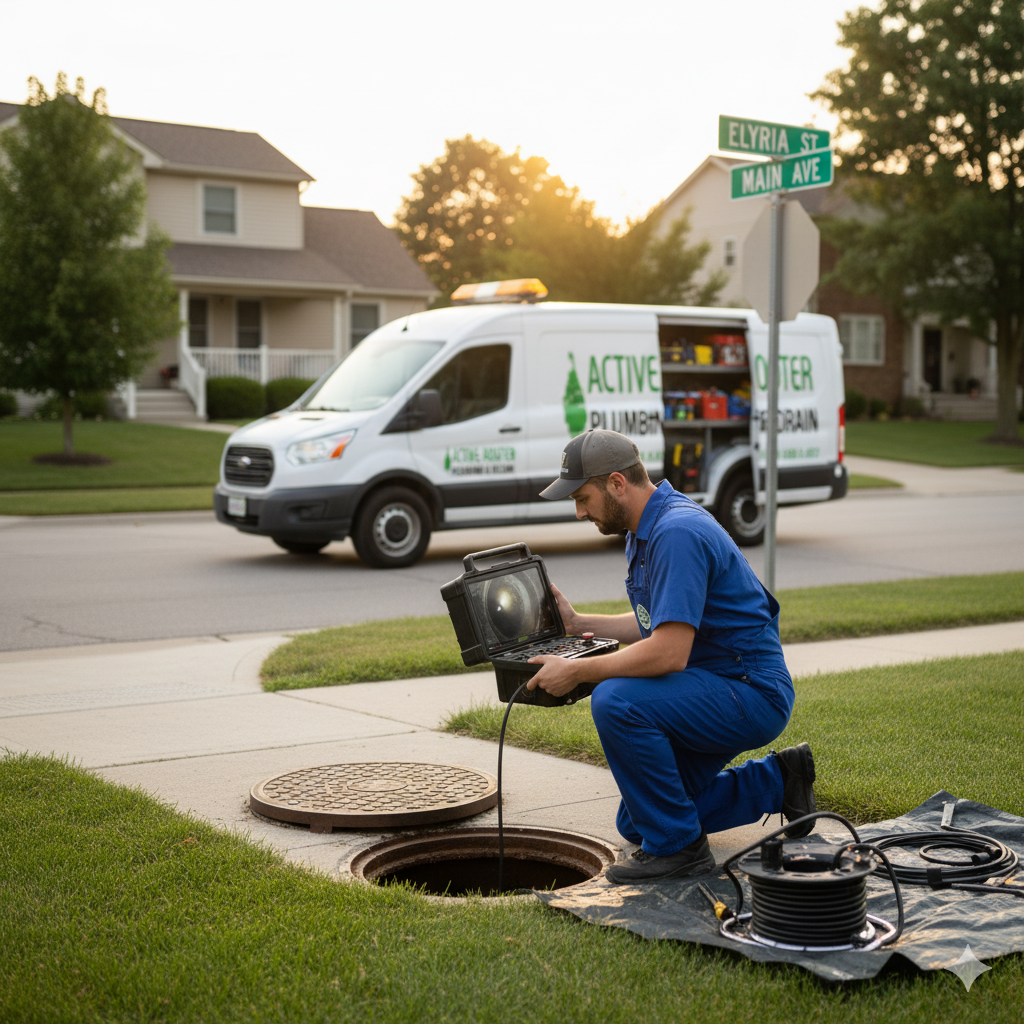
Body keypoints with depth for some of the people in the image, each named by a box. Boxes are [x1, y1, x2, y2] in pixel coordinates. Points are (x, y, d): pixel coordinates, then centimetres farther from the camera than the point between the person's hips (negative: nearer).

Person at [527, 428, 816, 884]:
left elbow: (669, 652, -31)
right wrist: (578, 623, 17)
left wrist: (576, 671, -23)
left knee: (616, 701, -30)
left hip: (750, 693, -10)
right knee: (637, 823, 14)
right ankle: (776, 781, 23)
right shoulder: (648, 527, 8)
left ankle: (678, 846, -14)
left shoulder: (677, 533, -25)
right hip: (719, 691, 10)